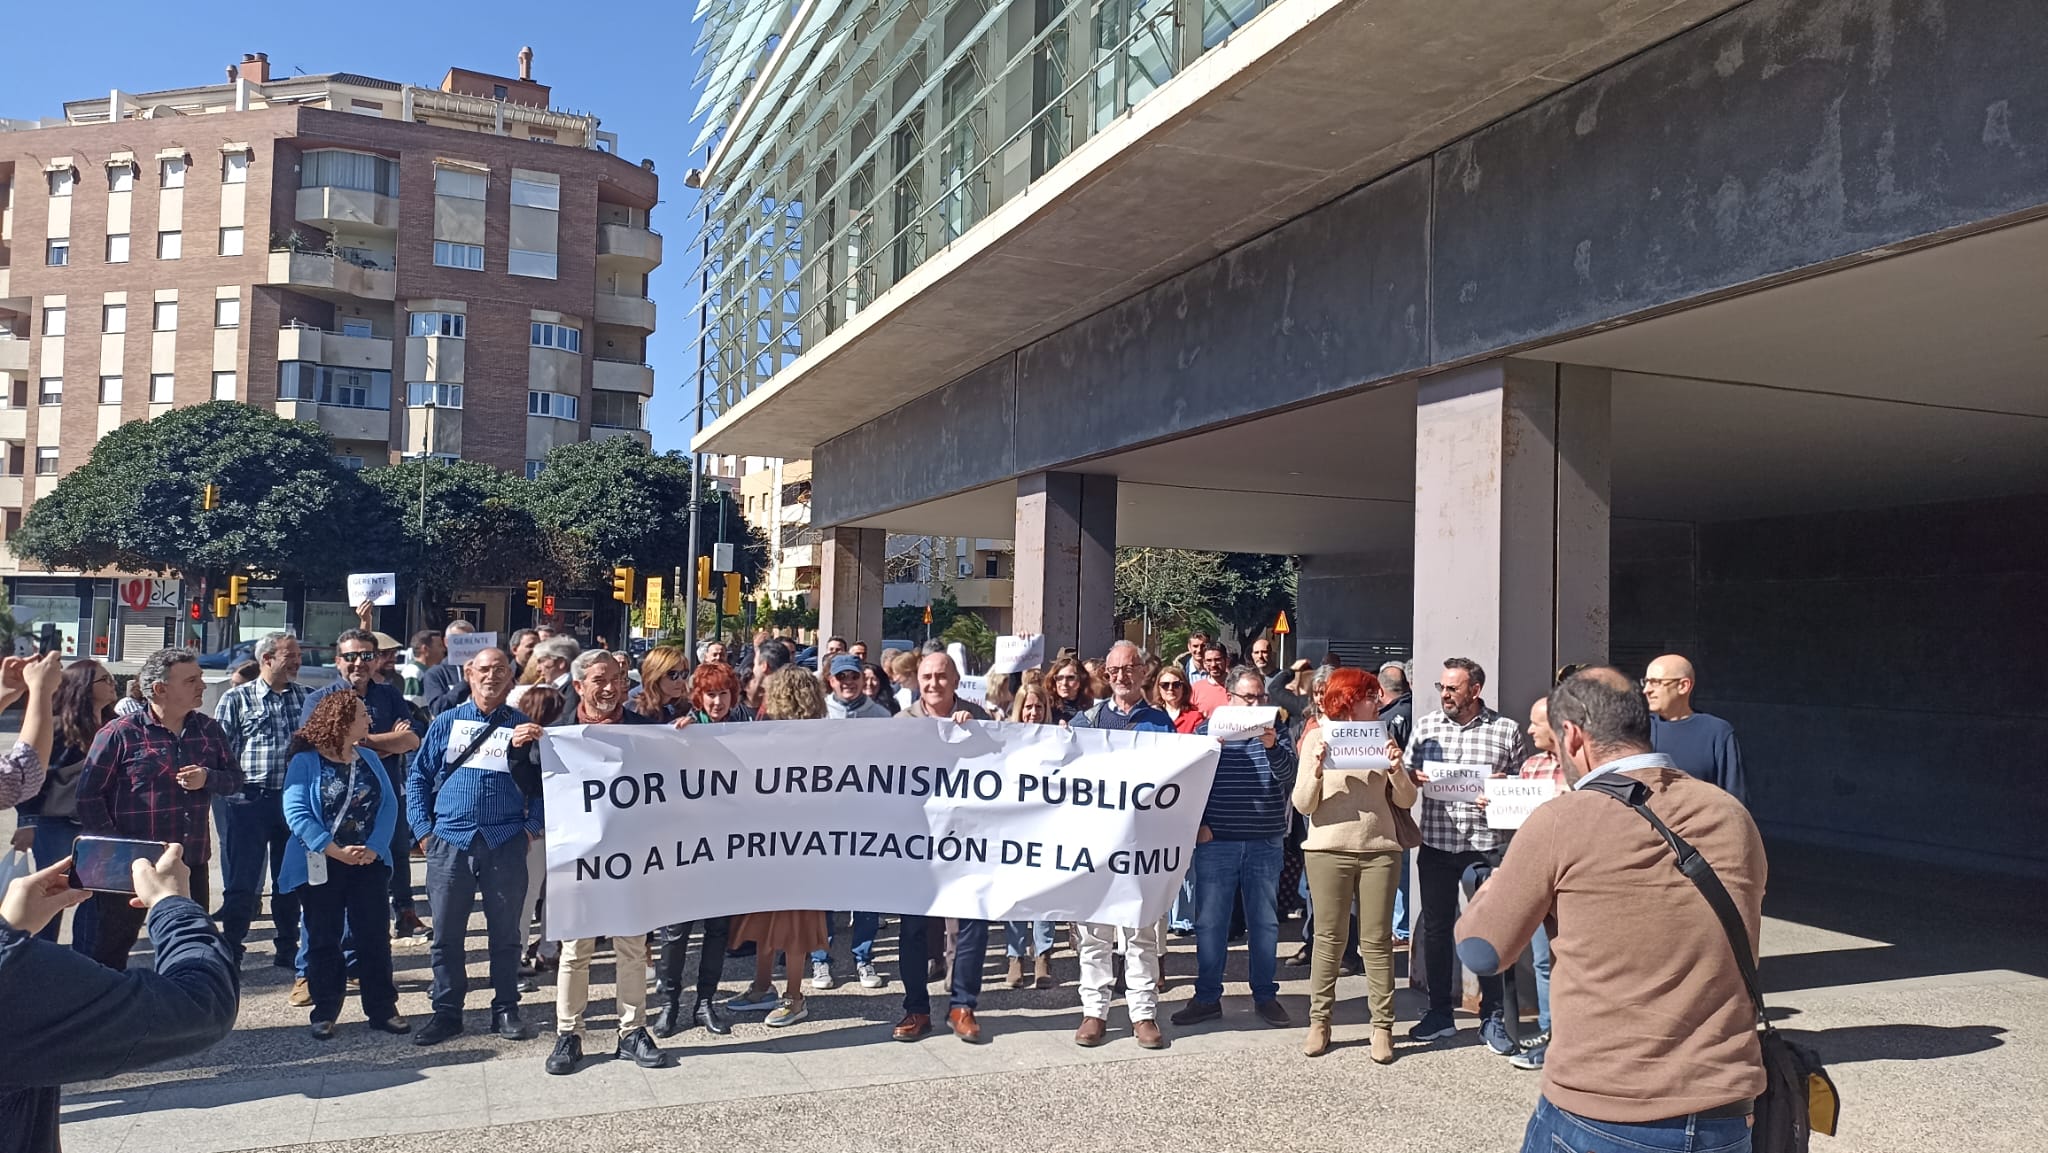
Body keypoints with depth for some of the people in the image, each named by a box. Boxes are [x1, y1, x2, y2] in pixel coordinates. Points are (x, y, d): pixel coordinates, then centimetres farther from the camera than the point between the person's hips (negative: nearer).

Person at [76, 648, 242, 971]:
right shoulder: (121, 733, -11)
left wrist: (208, 778, -13)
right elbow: (89, 794, -9)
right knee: (112, 948, 8)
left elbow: (235, 779, 9)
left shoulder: (209, 729, 5)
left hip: (191, 863, 5)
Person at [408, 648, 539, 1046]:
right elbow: (418, 778, 10)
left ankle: (506, 1010, 18)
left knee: (506, 932, 7)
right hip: (449, 842, 1)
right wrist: (424, 829, 1)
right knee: (446, 934, 7)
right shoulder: (445, 723, 8)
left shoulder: (522, 726, 6)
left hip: (506, 844, -1)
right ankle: (446, 1012, 18)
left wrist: (532, 828, -2)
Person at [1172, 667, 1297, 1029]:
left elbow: (1286, 776, -9)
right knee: (1209, 922, 4)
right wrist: (1196, 823, -8)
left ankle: (1265, 996, 21)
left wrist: (1272, 748, -27)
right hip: (1216, 841, -1)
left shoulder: (1276, 734, 6)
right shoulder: (1207, 731, 2)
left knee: (1265, 921, 9)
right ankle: (1207, 997, 15)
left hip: (1264, 843, 1)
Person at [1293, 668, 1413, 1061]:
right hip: (1328, 850, -2)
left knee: (1377, 941, 4)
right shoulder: (1318, 737, 2)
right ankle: (1319, 1021, 14)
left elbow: (1405, 801, 7)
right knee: (1329, 939, 3)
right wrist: (1316, 768, -18)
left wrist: (1396, 769, -11)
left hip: (1379, 850, 2)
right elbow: (1303, 805, -1)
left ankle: (1382, 1026, 11)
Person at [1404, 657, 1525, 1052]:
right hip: (1436, 843, 3)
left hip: (1486, 845, -2)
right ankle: (1440, 1013, 22)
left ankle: (1492, 1018, 17)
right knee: (1435, 929, 9)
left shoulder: (1507, 731, 0)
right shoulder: (1425, 726, 8)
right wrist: (1414, 777, -10)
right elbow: (1405, 776, 12)